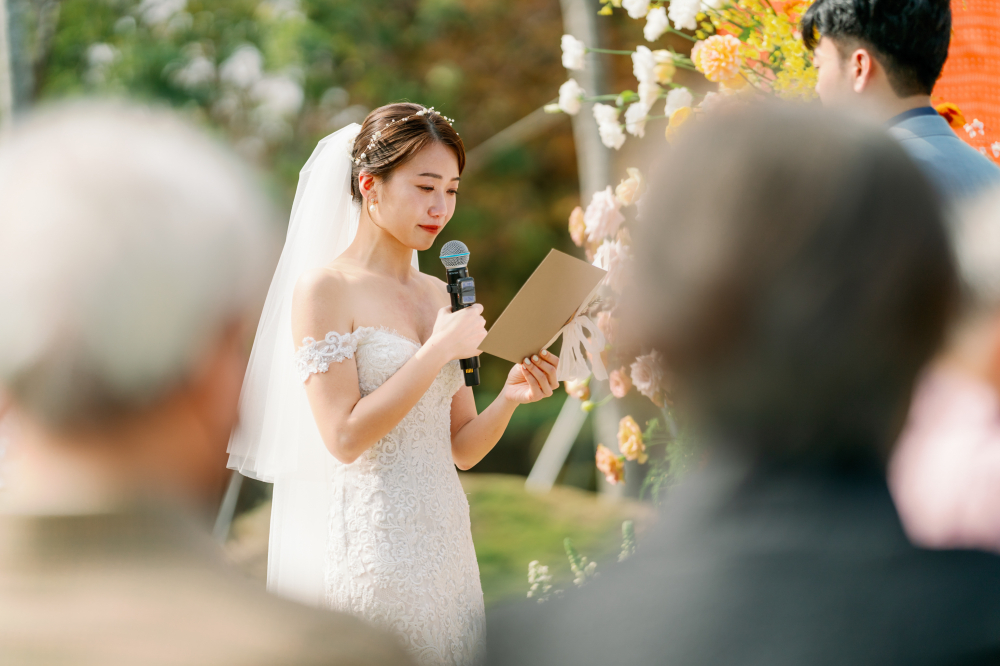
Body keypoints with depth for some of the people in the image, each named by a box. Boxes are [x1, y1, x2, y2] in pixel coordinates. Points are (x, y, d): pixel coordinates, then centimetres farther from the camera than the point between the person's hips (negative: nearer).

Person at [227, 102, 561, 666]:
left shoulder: (441, 296, 12)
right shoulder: (325, 288, -7)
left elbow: (462, 449, 12)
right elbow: (345, 438, -16)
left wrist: (510, 398, -7)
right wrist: (439, 351, -15)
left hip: (445, 544, 6)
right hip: (369, 549, -6)